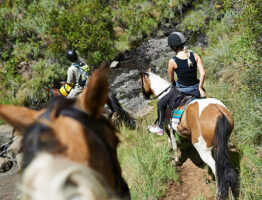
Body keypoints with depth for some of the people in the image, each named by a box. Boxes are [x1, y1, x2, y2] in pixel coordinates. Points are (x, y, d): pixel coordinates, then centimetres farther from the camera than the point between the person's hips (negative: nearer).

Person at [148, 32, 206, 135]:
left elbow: (171, 80, -2)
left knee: (160, 104, 20)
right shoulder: (195, 55, -7)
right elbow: (202, 73, -10)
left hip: (181, 91, -4)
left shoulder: (172, 62, -16)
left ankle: (159, 128, 35)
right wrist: (200, 88, 1)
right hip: (196, 88, 4)